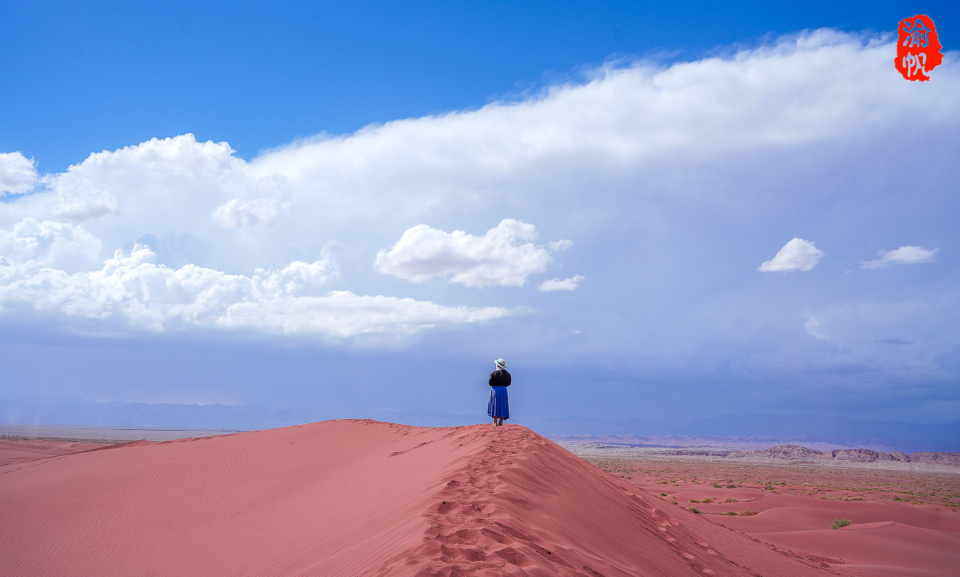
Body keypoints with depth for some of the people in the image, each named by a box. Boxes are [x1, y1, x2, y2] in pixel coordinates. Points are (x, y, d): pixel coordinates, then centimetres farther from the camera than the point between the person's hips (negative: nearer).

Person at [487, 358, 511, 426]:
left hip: (495, 390, -3)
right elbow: (508, 384, 4)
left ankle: (495, 422, 0)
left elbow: (490, 383, -10)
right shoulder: (507, 374, 1)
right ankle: (501, 422, 8)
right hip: (504, 390, 3)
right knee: (502, 406, 9)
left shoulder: (494, 373, -11)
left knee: (495, 405, 4)